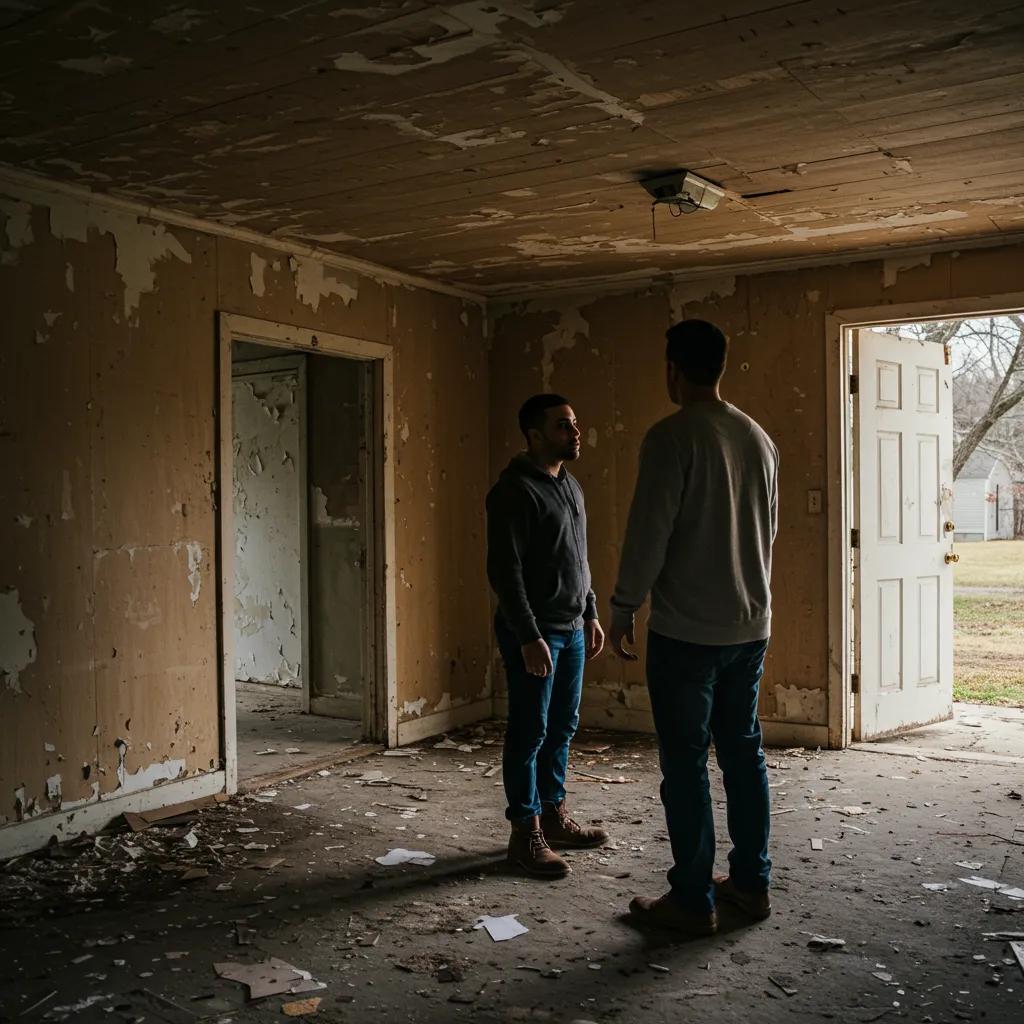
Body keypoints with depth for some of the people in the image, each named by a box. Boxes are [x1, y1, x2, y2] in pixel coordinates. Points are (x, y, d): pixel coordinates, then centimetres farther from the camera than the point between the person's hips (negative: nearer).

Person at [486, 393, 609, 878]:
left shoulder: (570, 485, 13)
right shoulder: (515, 490, -15)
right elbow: (504, 570, -19)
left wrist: (591, 615, 18)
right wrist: (529, 636, -22)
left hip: (571, 629, 9)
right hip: (533, 633, -8)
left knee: (561, 728, 15)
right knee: (529, 733, -1)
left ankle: (554, 816, 27)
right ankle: (525, 833, 9)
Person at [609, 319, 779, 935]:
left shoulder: (672, 436, -14)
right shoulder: (759, 439, 8)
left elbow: (648, 533, -16)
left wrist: (624, 607, -5)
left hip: (685, 631, -7)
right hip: (750, 627, 7)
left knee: (686, 764, 2)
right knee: (743, 754, 16)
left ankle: (692, 901, 11)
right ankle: (752, 883, 26)